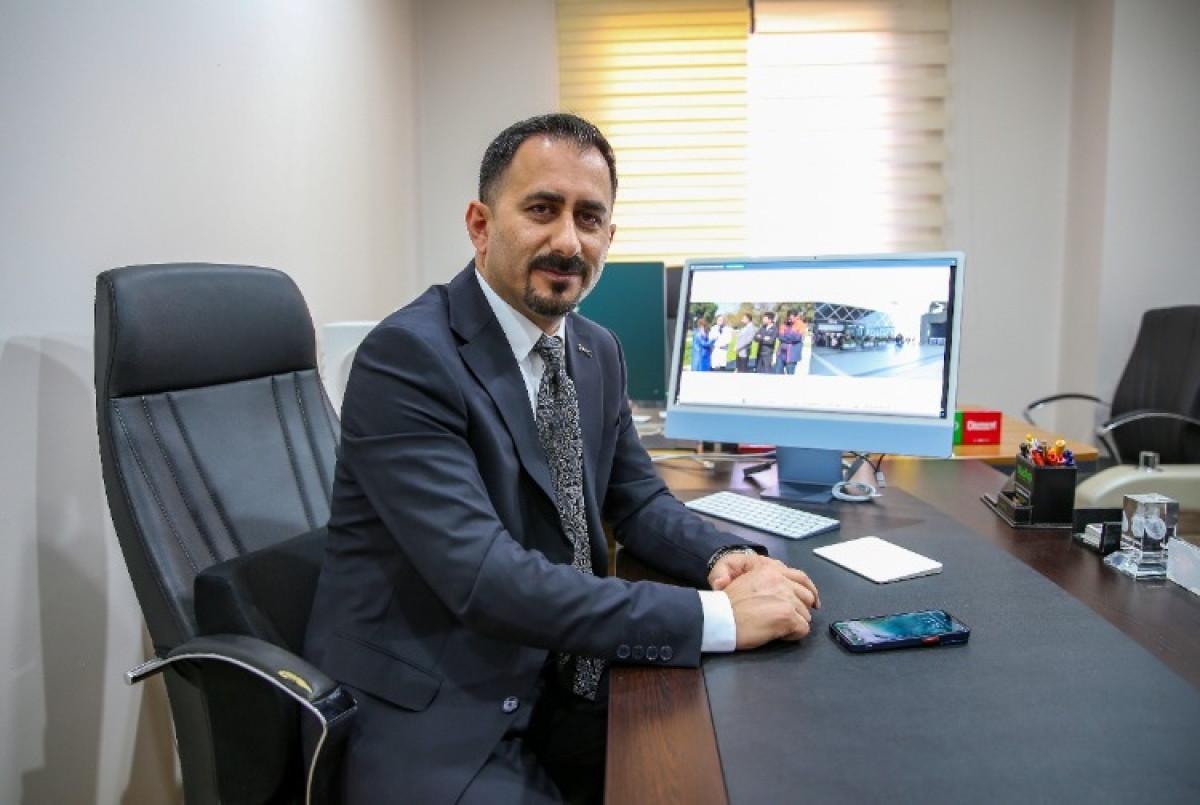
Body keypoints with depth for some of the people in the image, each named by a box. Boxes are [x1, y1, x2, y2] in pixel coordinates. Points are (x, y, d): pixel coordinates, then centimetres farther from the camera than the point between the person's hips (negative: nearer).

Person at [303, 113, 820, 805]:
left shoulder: (599, 351, 5)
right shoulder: (406, 356, -20)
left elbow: (638, 500, 12)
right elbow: (487, 580, -28)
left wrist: (725, 556, -10)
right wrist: (716, 615, -27)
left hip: (561, 681, 7)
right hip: (433, 721, -7)